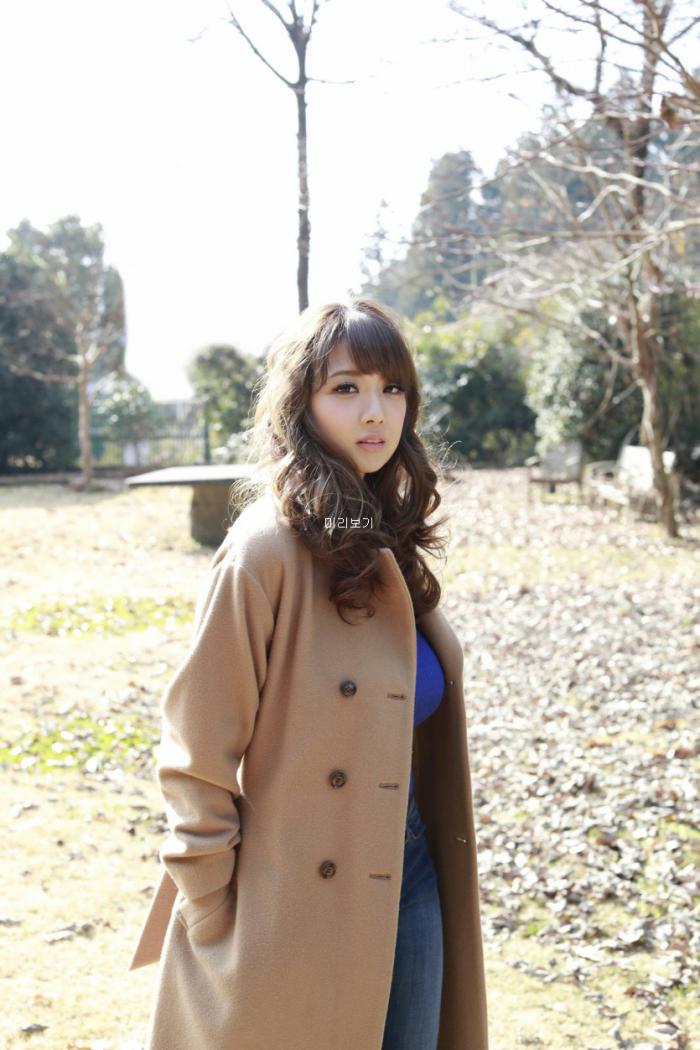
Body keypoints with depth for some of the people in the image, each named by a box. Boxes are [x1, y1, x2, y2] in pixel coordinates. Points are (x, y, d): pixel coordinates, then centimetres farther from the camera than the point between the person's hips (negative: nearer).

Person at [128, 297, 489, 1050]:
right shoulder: (268, 549, -18)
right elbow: (197, 755, -15)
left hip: (407, 883, 7)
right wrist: (219, 923, -12)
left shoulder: (389, 543, 4)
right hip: (296, 910, -7)